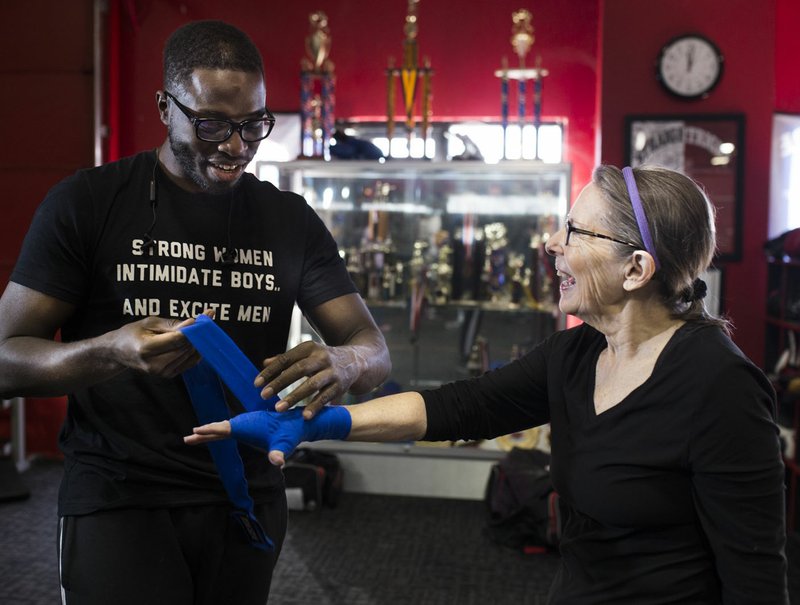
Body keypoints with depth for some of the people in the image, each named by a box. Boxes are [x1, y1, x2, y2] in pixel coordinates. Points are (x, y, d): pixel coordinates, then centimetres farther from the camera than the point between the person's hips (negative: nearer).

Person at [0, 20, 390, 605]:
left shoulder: (292, 220, 5)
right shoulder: (86, 202, -5)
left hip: (248, 495, 4)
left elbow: (375, 350, 1)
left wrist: (343, 363, -25)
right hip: (118, 495, -3)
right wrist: (113, 353, -29)